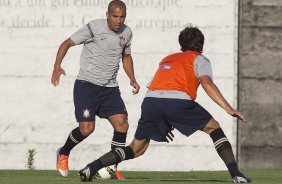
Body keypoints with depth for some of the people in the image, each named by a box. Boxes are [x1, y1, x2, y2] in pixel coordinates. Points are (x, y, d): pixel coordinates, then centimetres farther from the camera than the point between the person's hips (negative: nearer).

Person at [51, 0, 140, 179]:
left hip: (110, 88, 5)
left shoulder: (126, 32, 5)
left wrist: (132, 79, 8)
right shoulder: (94, 28, -13)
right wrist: (57, 66, -23)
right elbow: (67, 43, -9)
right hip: (86, 84, -5)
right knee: (87, 128, -15)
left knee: (122, 124, -11)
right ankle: (63, 154, 15)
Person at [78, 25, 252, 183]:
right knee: (213, 127, 14)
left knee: (137, 149, 17)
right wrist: (228, 108, -8)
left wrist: (164, 125, 38)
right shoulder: (199, 59, 20)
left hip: (150, 100, 5)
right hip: (178, 100, -4)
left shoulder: (167, 59, 37)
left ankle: (92, 168, 3)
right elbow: (207, 82, -1)